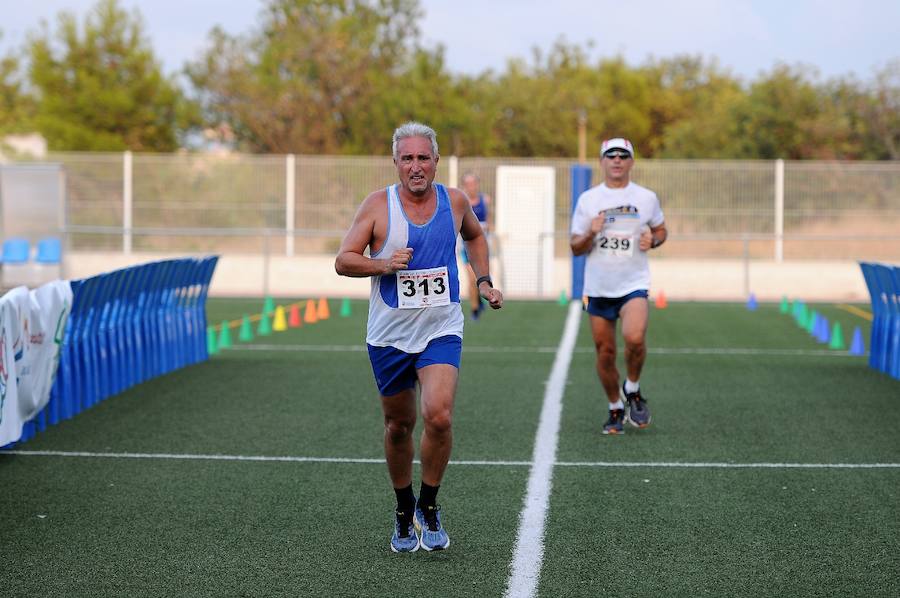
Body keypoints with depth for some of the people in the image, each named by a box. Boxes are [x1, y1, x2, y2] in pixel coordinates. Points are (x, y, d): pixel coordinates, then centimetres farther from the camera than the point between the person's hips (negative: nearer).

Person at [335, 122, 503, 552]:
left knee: (438, 416, -20)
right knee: (398, 425, 10)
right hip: (389, 335, 0)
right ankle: (403, 513, 30)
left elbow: (474, 235, 24)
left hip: (441, 331, 0)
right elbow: (343, 261, -5)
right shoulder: (378, 205, -6)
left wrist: (483, 281, 14)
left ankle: (428, 508, 0)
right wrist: (383, 264, -22)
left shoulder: (454, 201, 2)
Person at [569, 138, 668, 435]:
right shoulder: (587, 199, 4)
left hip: (634, 284, -2)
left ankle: (632, 390, 1)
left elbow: (661, 230, 19)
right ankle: (616, 409, 26)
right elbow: (575, 247, 5)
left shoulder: (647, 198, 4)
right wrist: (590, 235, -16)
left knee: (634, 338, -26)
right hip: (598, 288, 2)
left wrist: (653, 240, -4)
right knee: (605, 352, 5)